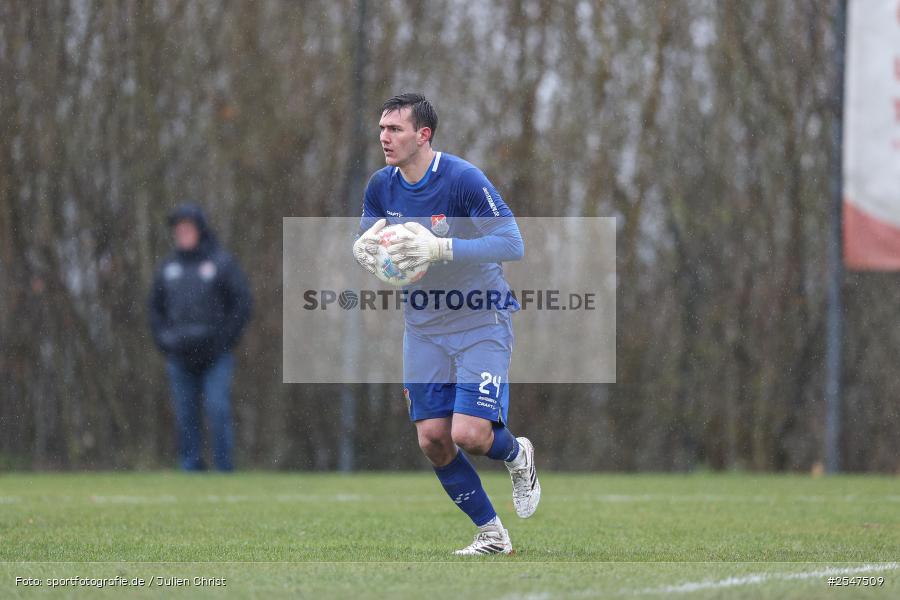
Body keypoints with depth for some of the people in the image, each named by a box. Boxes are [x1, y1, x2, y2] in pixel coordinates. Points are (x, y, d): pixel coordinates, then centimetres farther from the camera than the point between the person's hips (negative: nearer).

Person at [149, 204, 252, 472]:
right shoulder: (168, 267, 13)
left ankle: (224, 467, -9)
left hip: (216, 356, -4)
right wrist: (164, 341, 5)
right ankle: (191, 467, 7)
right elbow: (155, 307, 19)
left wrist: (224, 341, -8)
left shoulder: (222, 263, 1)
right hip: (180, 358, 4)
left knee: (218, 409, -12)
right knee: (186, 416, 3)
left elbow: (242, 304, -1)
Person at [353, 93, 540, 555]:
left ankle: (517, 456, 20)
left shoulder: (464, 180, -19)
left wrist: (440, 248, -34)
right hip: (424, 328, 5)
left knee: (470, 435, -17)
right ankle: (490, 535, 15)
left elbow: (512, 243, -23)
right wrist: (363, 248, -14)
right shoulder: (381, 187, -1)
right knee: (432, 439, -2)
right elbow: (363, 242, 13)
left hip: (481, 321, -5)